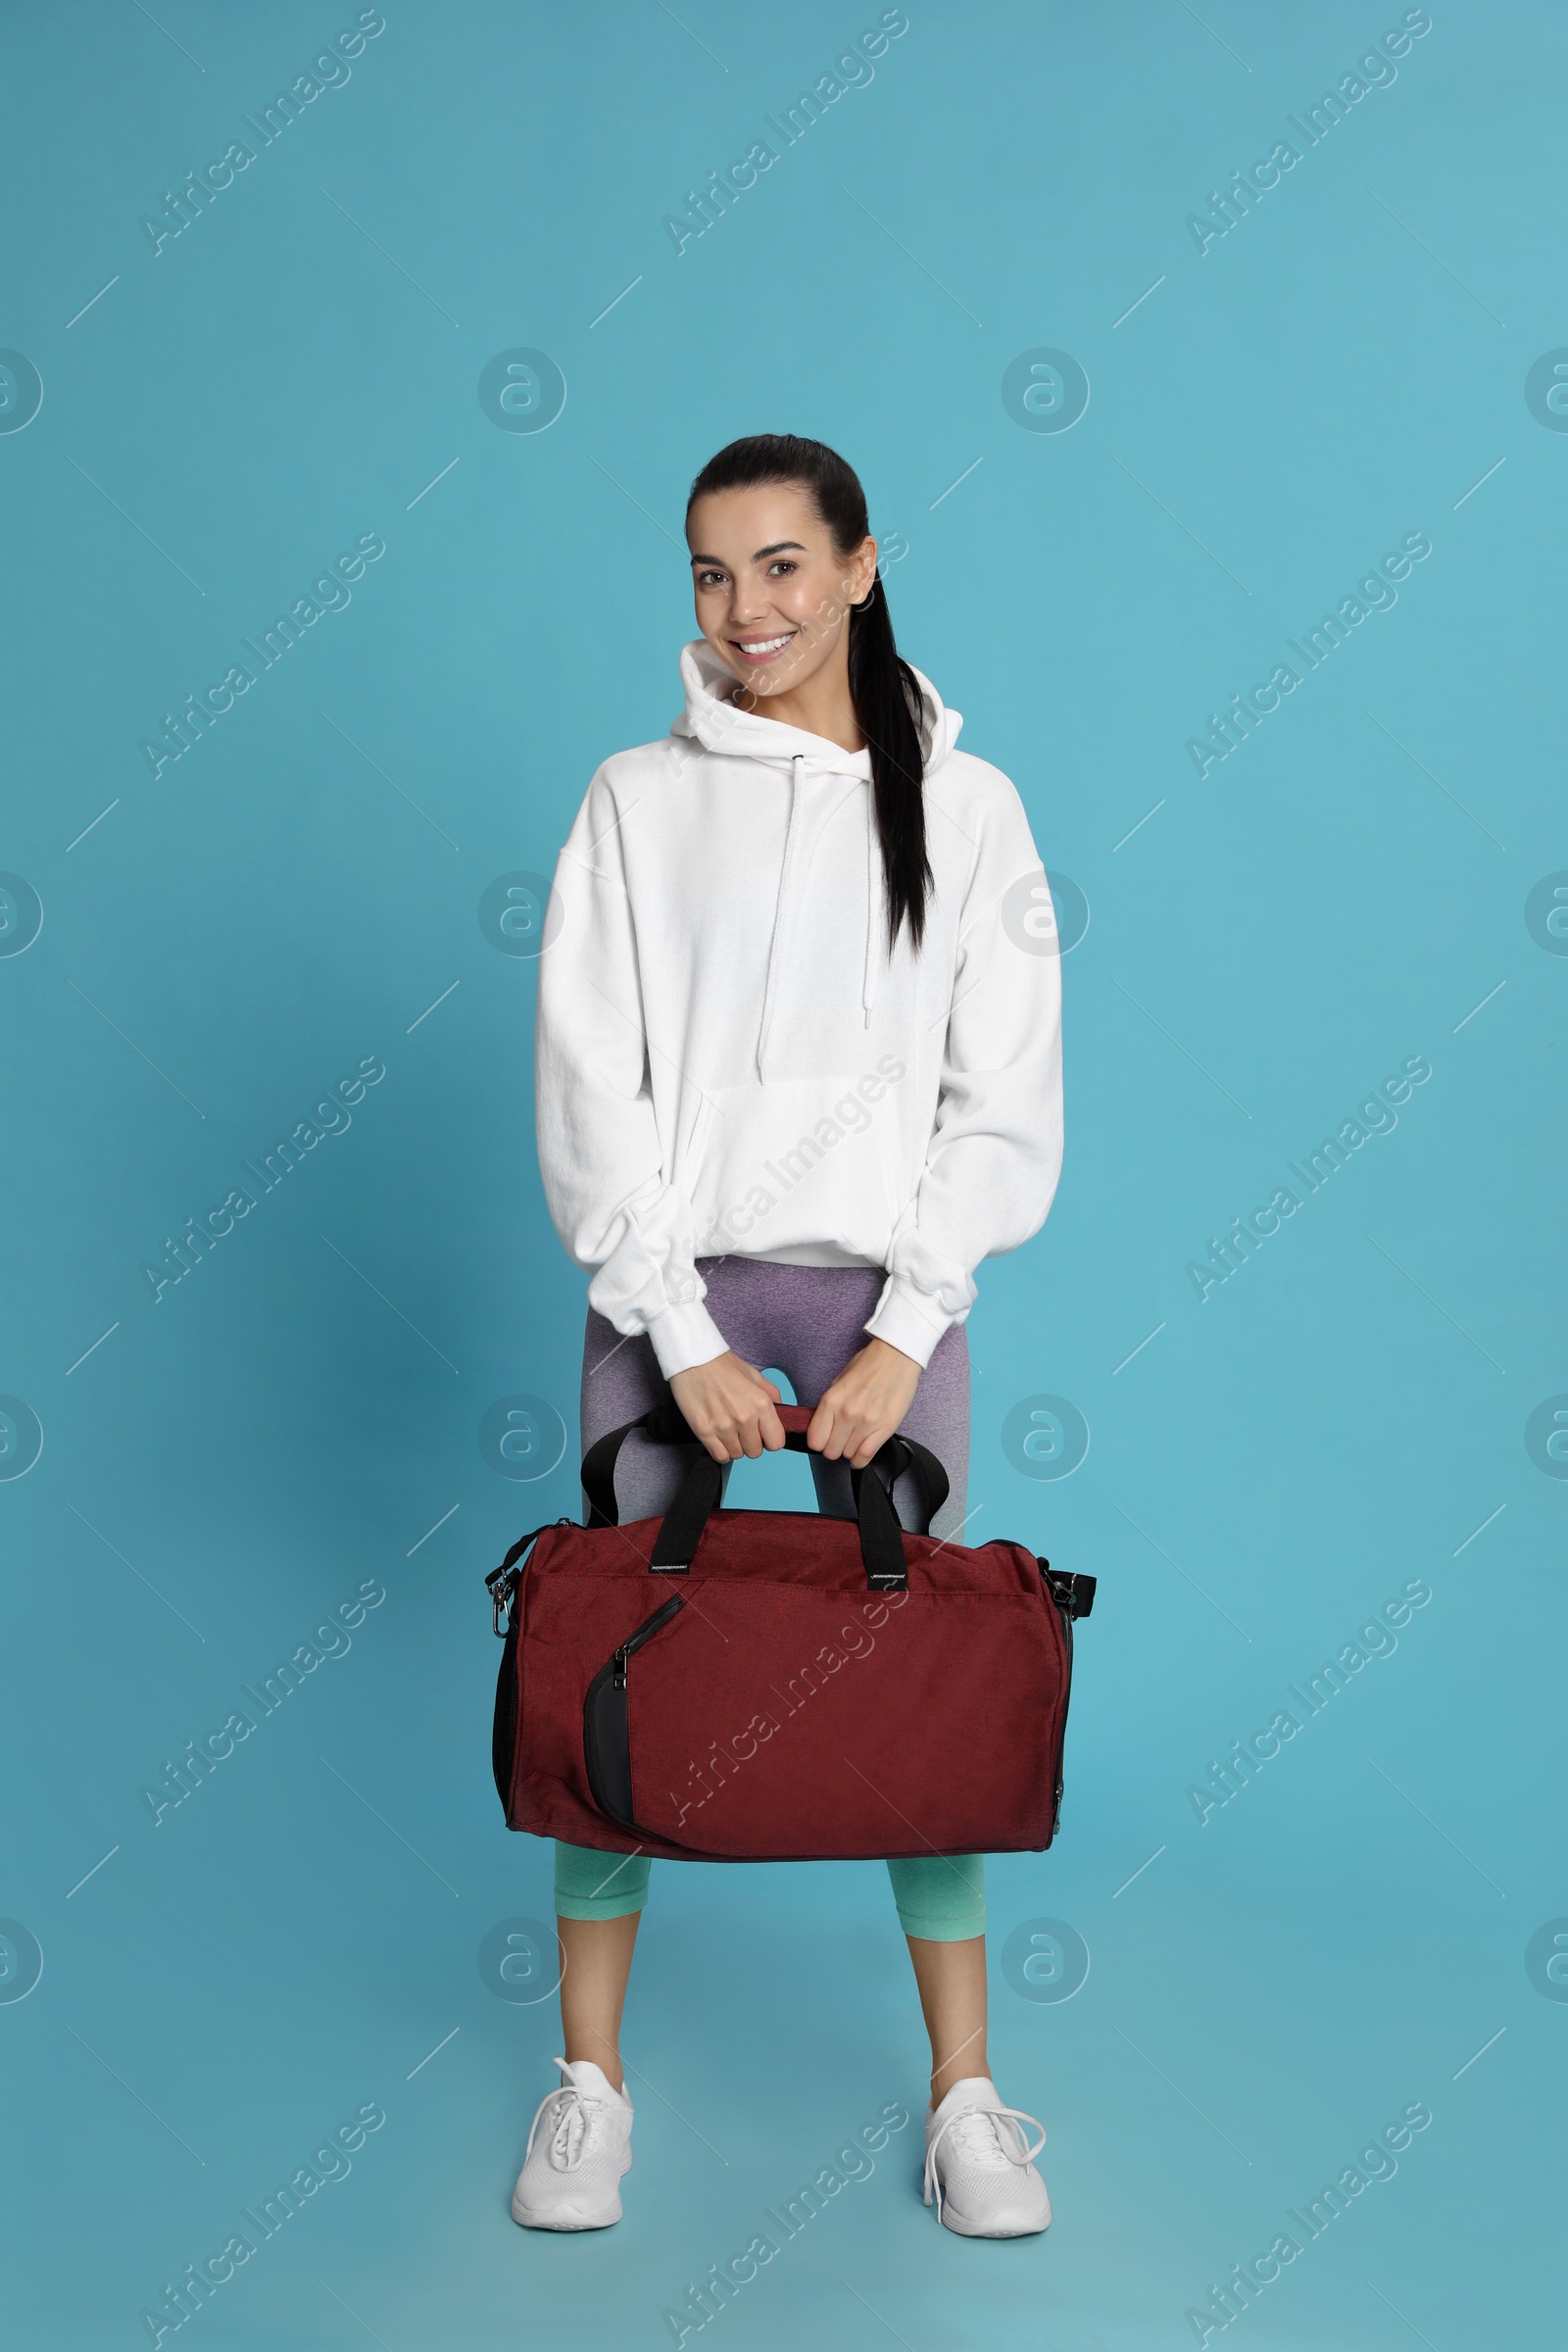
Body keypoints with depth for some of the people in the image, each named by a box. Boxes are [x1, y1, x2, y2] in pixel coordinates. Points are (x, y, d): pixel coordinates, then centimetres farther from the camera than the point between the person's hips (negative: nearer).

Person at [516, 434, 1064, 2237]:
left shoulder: (964, 804, 3)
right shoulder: (636, 801, 3)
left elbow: (1006, 1098, 0)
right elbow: (588, 1091, -2)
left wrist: (908, 1332, -9)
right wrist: (683, 1337, -10)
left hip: (882, 1290, 0)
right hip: (664, 1288, 1)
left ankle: (966, 2096, 15)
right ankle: (590, 2083, 17)